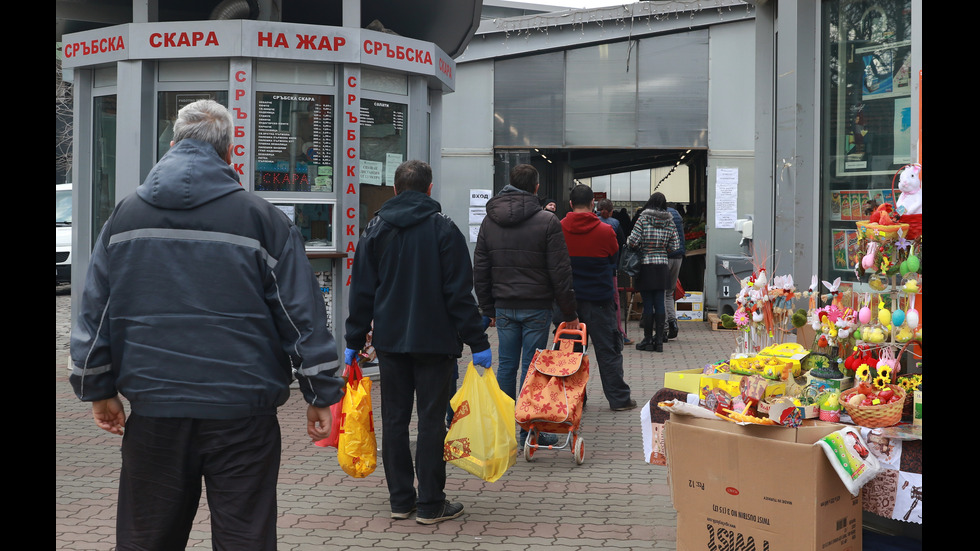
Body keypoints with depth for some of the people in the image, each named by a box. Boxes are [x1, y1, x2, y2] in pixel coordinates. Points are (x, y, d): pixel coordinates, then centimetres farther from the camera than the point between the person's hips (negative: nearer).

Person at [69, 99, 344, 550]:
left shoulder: (125, 214, 8)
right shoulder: (262, 218, -1)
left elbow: (94, 311, 10)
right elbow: (303, 313, -2)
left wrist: (99, 390, 18)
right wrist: (320, 395, 5)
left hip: (153, 409, 3)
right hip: (242, 413, -3)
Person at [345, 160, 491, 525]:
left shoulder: (375, 229, 6)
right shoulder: (443, 228, -5)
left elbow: (361, 291, 7)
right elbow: (460, 292, -9)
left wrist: (354, 341, 12)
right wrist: (477, 342, -6)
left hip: (390, 341, 4)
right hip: (435, 342, -3)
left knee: (394, 419, 10)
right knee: (431, 420, 1)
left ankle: (400, 499, 16)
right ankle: (430, 504, 6)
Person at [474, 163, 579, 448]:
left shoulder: (489, 221, 7)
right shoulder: (547, 221, -8)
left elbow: (480, 270, 11)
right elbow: (560, 272, -8)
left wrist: (489, 309, 17)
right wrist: (569, 313, -1)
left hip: (504, 307, 4)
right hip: (537, 307, -4)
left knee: (506, 366, 11)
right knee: (531, 368, 1)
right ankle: (529, 431, 6)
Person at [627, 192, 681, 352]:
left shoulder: (643, 218, -7)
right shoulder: (669, 221, 4)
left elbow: (633, 241, -13)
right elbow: (674, 246, 5)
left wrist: (627, 243, 9)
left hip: (645, 265, -3)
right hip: (662, 266, 4)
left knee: (647, 304, 0)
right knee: (659, 303, 6)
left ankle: (647, 340, 5)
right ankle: (659, 340, 8)